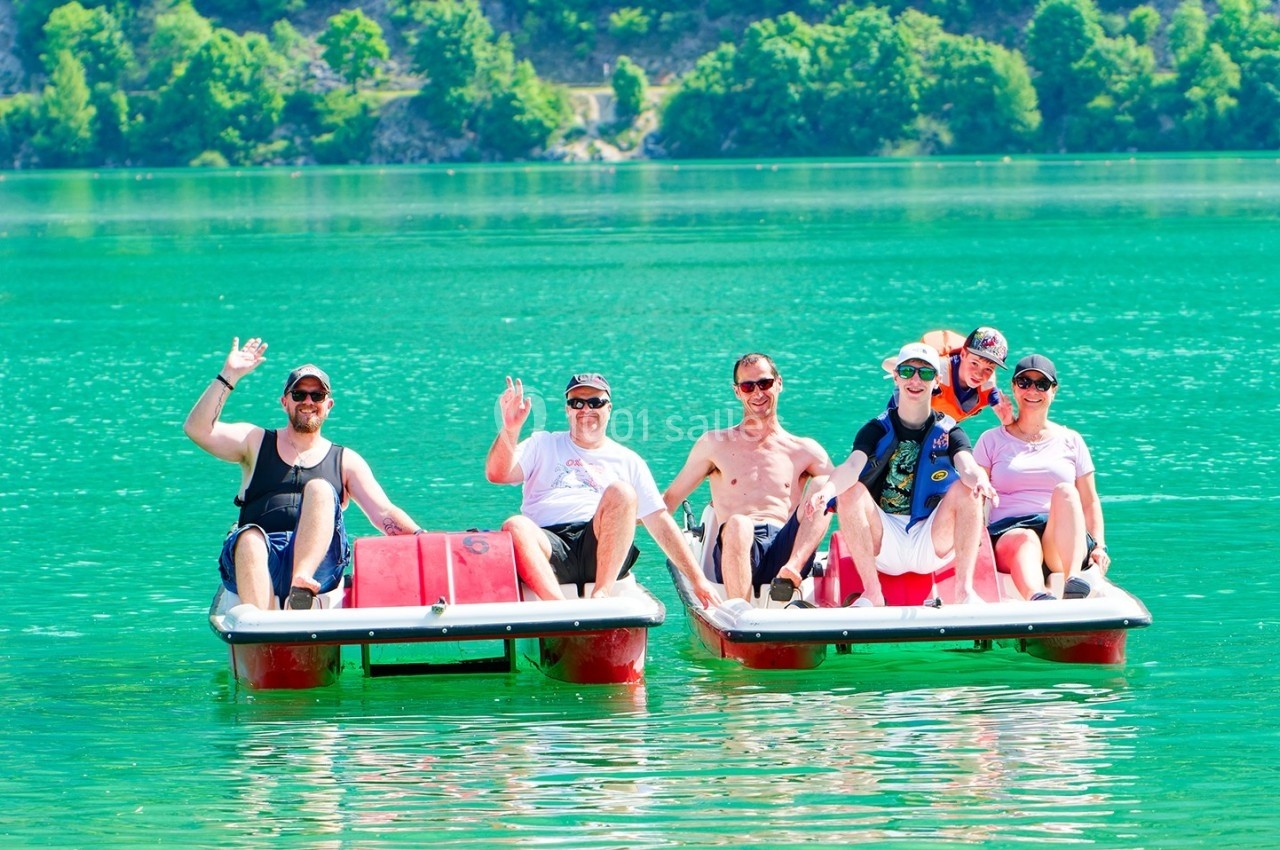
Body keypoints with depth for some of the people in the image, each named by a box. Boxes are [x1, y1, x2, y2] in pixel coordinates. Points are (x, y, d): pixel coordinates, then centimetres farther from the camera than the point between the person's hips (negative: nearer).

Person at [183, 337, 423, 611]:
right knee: (250, 537, -35)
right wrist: (229, 377, 0)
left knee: (320, 489, -25)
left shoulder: (345, 462, 20)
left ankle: (302, 583, -48)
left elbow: (384, 514, 9)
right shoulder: (255, 442, 21)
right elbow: (197, 430, 6)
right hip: (257, 558, 0)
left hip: (319, 561, 0)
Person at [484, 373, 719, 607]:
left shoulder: (628, 462, 24)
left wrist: (698, 580, 10)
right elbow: (496, 474, 7)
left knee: (621, 491, -27)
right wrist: (510, 429, -11)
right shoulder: (543, 445, 23)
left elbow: (661, 522, 19)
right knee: (516, 528, -33)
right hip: (549, 542, 0)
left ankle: (602, 595, -36)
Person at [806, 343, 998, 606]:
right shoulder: (877, 431, 5)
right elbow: (852, 467, -15)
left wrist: (980, 480, -42)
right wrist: (827, 490, -39)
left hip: (932, 545, 0)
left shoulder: (949, 433, 6)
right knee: (850, 490, -23)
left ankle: (965, 589, -23)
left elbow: (968, 467, -16)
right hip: (884, 546, 0)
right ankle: (872, 592, -22)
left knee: (967, 489, -22)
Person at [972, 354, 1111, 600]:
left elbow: (1090, 503, 19)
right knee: (1025, 539, -39)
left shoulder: (1070, 442, 21)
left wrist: (1099, 547, 1)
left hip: (1063, 540, 1)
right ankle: (1037, 597, -74)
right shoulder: (992, 441, 17)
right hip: (1006, 534, -1)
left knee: (1065, 491, -31)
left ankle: (1074, 580, -55)